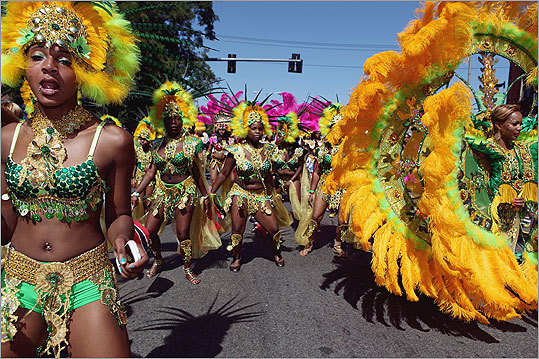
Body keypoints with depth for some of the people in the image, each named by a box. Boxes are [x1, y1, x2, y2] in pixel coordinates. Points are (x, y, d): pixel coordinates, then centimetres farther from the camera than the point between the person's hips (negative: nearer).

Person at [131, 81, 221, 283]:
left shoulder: (191, 143, -4)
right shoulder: (158, 144, 6)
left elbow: (197, 172, 1)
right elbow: (151, 171, 7)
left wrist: (205, 196, 3)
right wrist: (137, 193, 2)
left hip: (185, 191, -4)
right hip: (162, 191, 4)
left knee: (183, 233, -2)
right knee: (149, 230, 2)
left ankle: (188, 268, 19)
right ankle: (158, 261, 29)